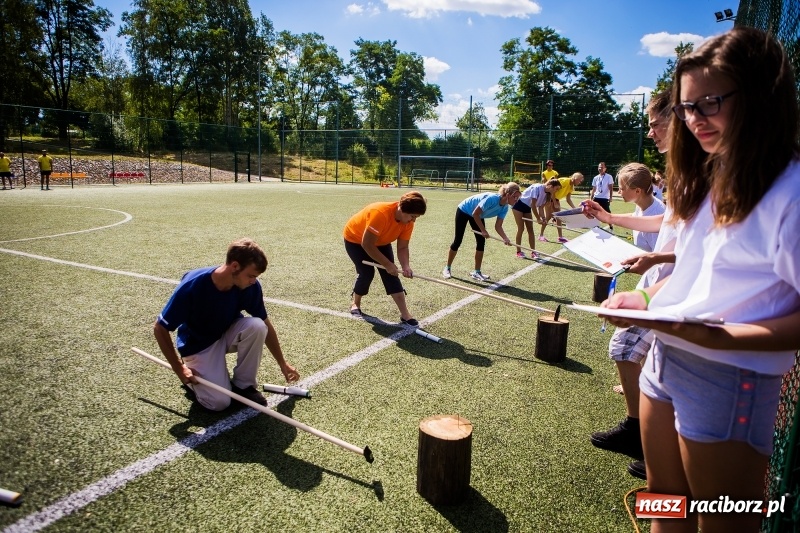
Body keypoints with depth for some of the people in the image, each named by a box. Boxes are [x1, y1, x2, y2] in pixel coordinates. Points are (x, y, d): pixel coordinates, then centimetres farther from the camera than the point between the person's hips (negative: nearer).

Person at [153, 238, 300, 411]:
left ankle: (243, 385, -8)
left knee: (256, 326, -30)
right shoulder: (192, 286, -32)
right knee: (219, 402, -20)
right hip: (199, 345, -3)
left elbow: (265, 325, -5)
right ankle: (191, 372, 12)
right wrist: (179, 369, -17)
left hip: (229, 333, 4)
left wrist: (282, 363, 0)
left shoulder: (251, 286, -21)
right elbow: (160, 329, -19)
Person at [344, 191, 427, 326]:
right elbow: (367, 244, -39)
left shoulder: (408, 222, -20)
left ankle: (405, 314, -6)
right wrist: (387, 264, -34)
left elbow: (402, 247, -13)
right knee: (366, 272, -14)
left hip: (381, 241, 6)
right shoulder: (380, 213, -42)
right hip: (355, 239, -5)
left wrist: (405, 266, -32)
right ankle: (355, 304, 15)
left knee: (391, 274, -7)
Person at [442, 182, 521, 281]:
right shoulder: (492, 198, -38)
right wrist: (483, 230, -26)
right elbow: (475, 214, -31)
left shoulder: (504, 208, -15)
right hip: (463, 210, -7)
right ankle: (447, 269, 13)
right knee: (458, 241, -2)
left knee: (481, 241, -3)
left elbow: (498, 226, -13)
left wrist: (506, 239, -29)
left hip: (477, 215, 7)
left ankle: (476, 272, 5)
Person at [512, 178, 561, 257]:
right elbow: (533, 205, -28)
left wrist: (543, 218, -19)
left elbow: (541, 207, -4)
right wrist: (538, 218, -25)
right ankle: (519, 252, 2)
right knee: (521, 228, -7)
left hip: (527, 207, 8)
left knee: (530, 229, 2)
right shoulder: (537, 188, -29)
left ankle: (533, 252, 3)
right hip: (518, 205, -8)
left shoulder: (547, 193, -4)